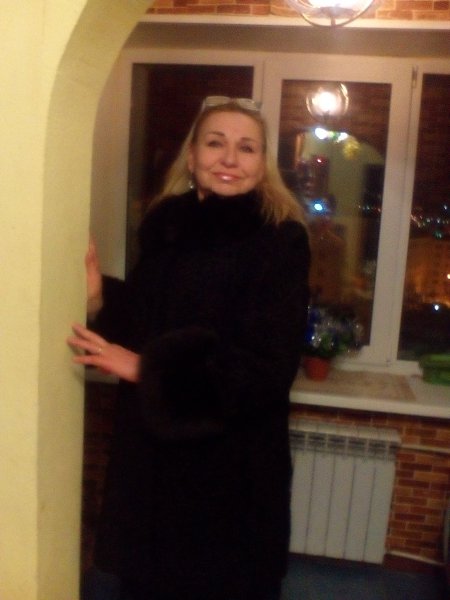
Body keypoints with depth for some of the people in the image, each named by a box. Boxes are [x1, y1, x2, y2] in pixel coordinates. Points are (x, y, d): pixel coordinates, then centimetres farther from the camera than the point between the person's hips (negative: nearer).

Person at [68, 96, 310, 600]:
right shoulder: (164, 226, 2)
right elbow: (142, 321, 8)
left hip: (235, 460, -4)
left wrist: (150, 369, -22)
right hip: (152, 450, 5)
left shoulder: (281, 243, -13)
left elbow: (268, 368, -18)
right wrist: (100, 298, -12)